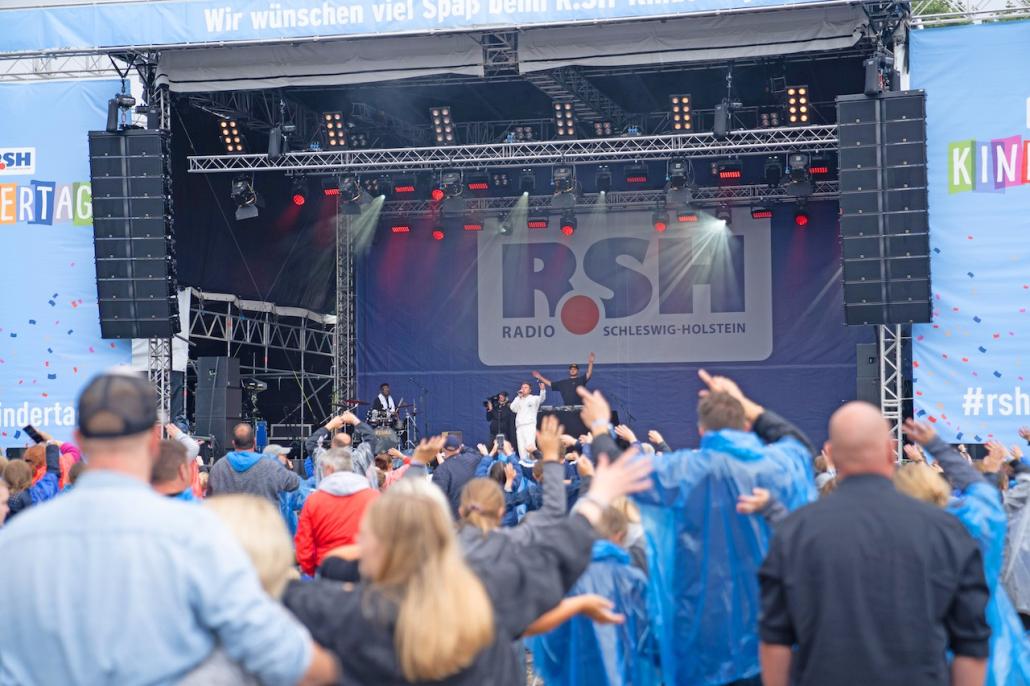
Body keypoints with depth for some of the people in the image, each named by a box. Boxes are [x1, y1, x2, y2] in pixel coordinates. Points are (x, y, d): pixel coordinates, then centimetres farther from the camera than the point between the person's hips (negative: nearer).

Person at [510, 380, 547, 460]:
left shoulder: (534, 398, 10)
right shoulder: (518, 399, 23)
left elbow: (542, 398, -12)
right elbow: (513, 409, 8)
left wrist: (542, 390, -32)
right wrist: (519, 397, 6)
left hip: (530, 425, -5)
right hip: (519, 426, 5)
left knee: (530, 446, -18)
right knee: (521, 448, 0)